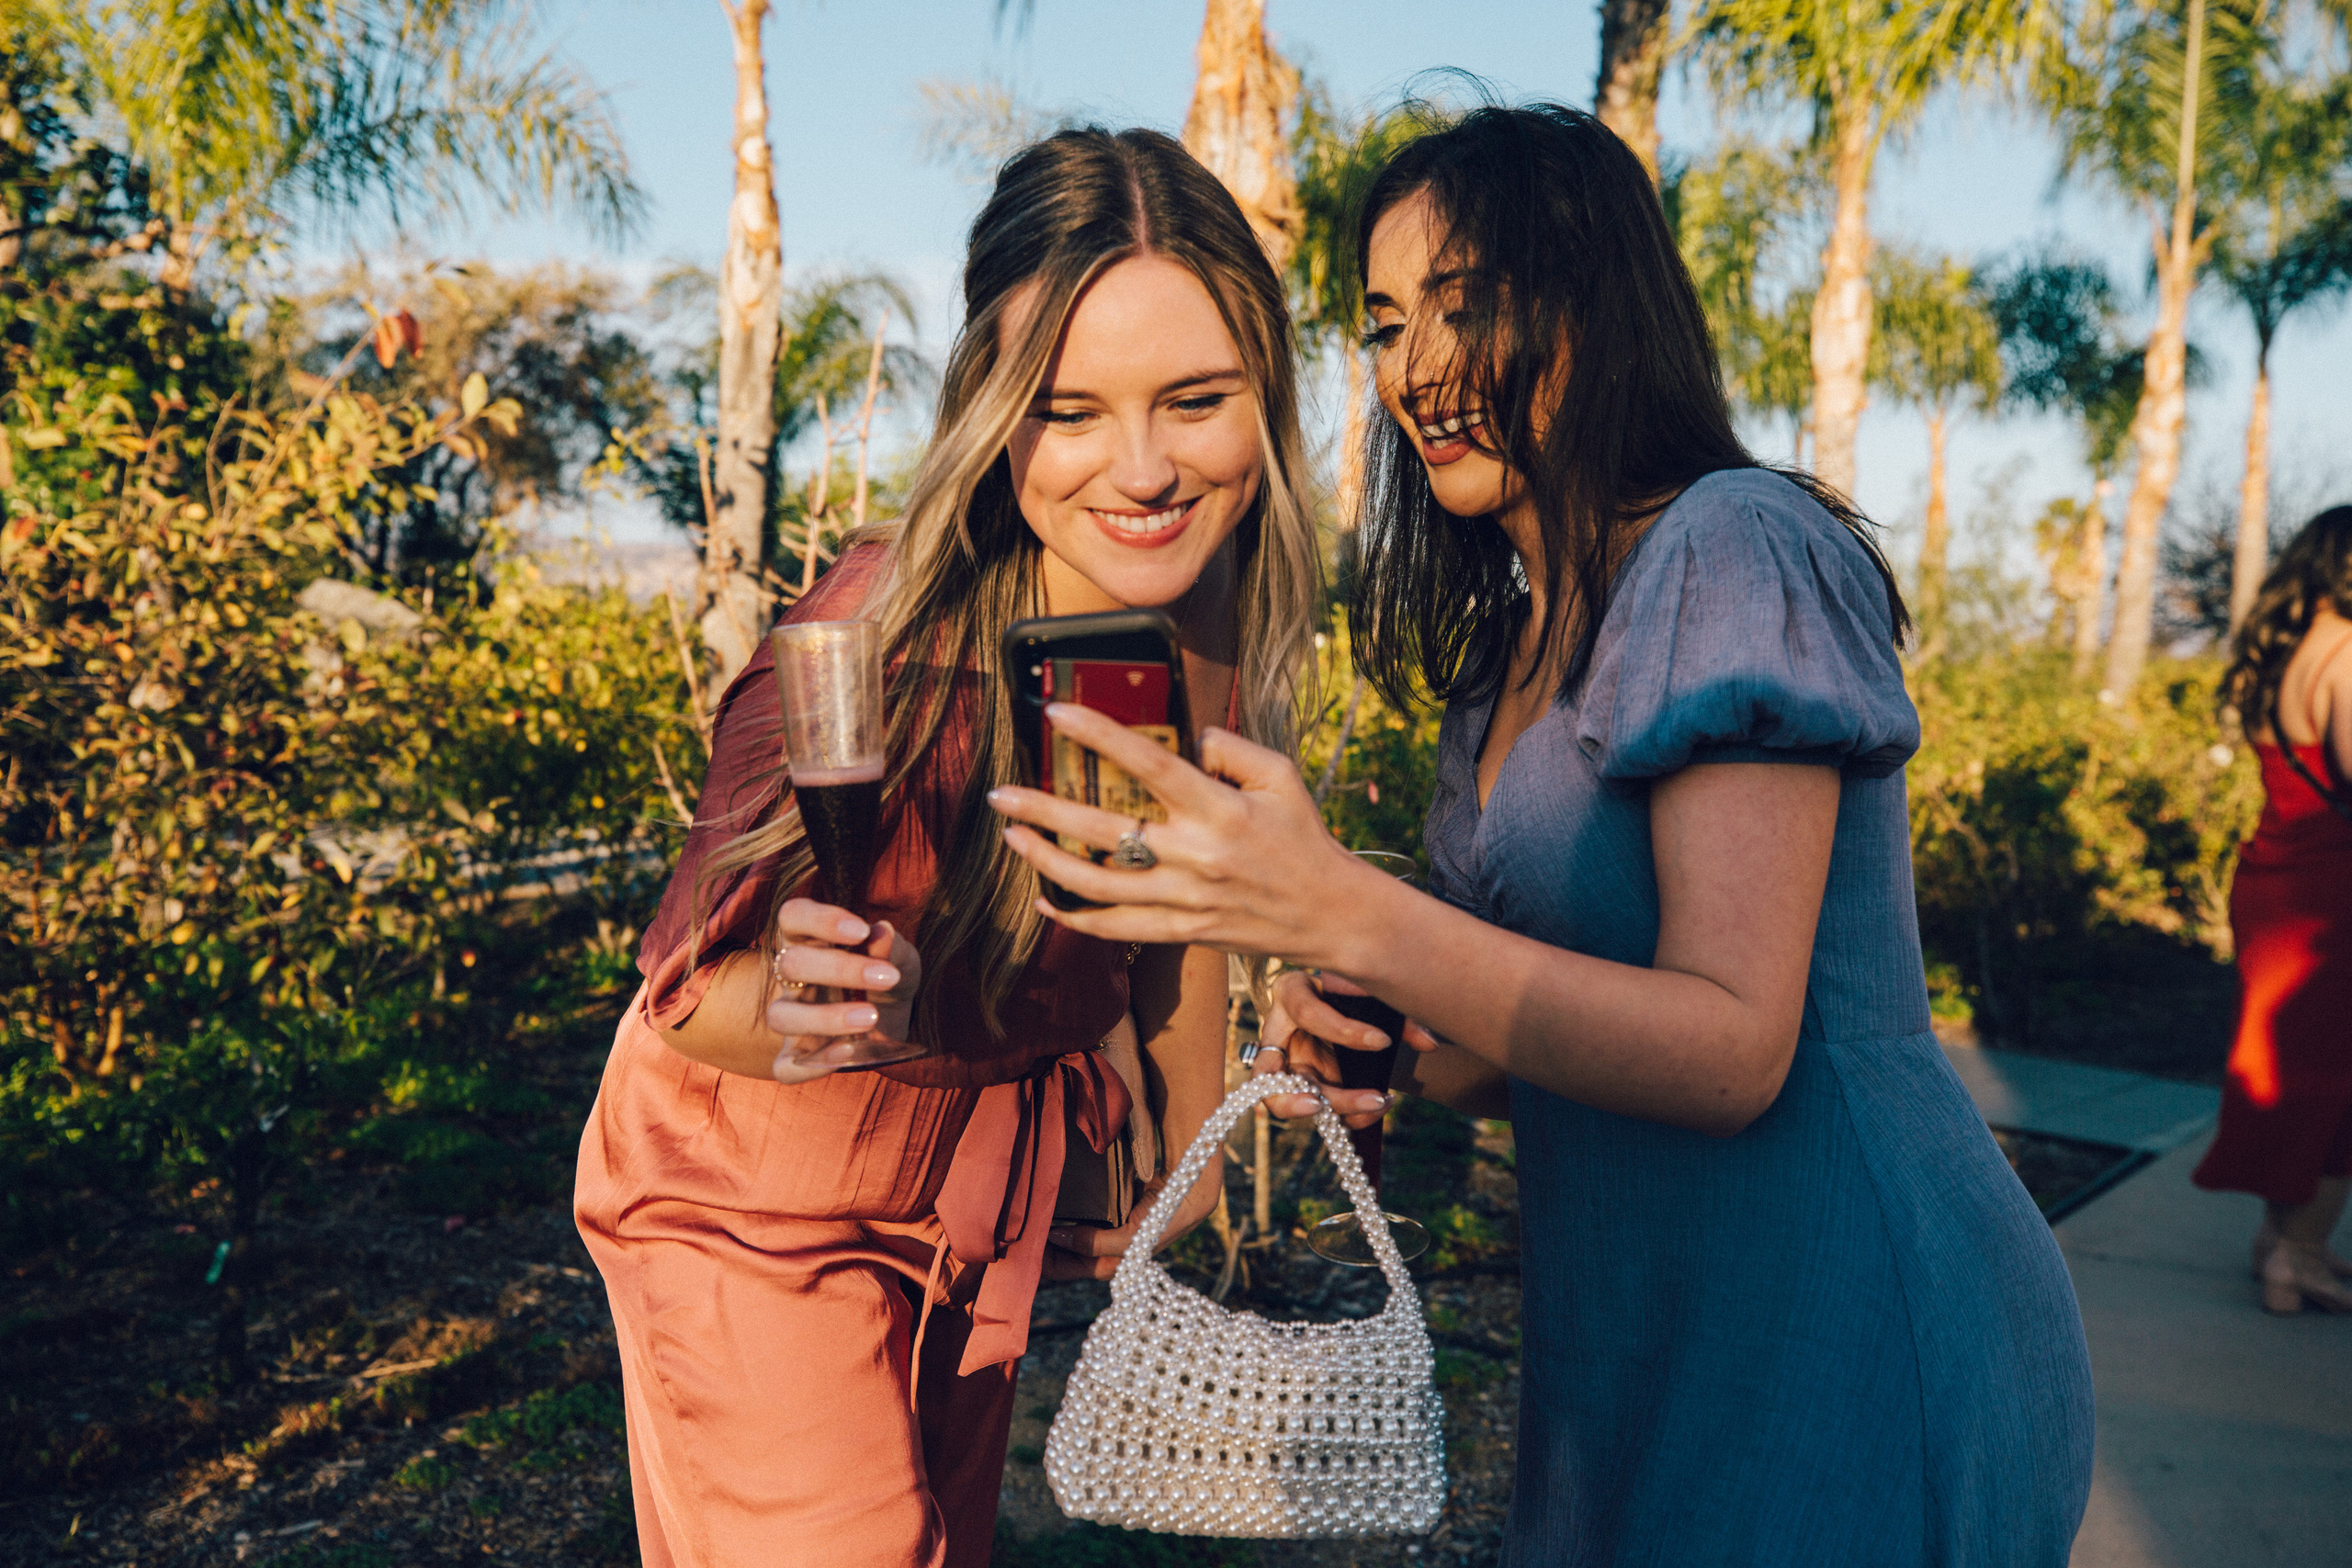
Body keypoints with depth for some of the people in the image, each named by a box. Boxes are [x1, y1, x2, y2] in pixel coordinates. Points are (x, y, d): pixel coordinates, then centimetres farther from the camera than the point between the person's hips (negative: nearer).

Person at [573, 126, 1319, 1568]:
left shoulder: (1216, 628, -15)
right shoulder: (881, 655, -33)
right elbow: (688, 998, -22)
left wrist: (1194, 1173, 10)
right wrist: (808, 998, -45)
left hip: (987, 1182, 6)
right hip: (763, 1195, -5)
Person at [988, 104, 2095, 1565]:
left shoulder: (1738, 546, -17)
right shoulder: (1517, 642, 9)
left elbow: (1731, 1050, -24)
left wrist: (1343, 912, -34)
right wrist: (1395, 1050, -7)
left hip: (1848, 1346, -8)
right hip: (1646, 1335, 8)